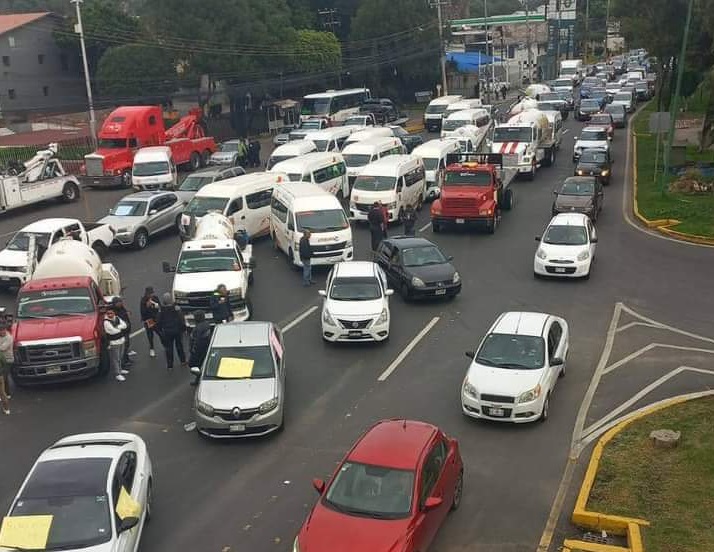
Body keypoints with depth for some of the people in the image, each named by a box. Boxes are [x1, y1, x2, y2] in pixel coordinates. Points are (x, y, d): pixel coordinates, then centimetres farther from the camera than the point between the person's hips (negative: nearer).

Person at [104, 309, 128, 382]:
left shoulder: (117, 318, 4)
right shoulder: (106, 322, -19)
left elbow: (124, 325, -4)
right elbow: (113, 331, -26)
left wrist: (117, 327, -20)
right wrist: (120, 328, -9)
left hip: (121, 340, 8)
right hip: (113, 343, -8)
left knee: (120, 357, 23)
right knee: (115, 359, -3)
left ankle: (119, 369, 39)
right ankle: (117, 374, 3)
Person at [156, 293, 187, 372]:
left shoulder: (161, 310, -11)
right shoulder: (177, 308, -14)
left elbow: (158, 322, -2)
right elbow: (182, 319, -9)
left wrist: (159, 331, 12)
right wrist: (183, 329, 3)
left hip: (167, 332, 0)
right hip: (177, 330, 0)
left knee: (168, 349, 8)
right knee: (179, 346, 17)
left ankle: (170, 366, 10)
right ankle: (183, 362, 25)